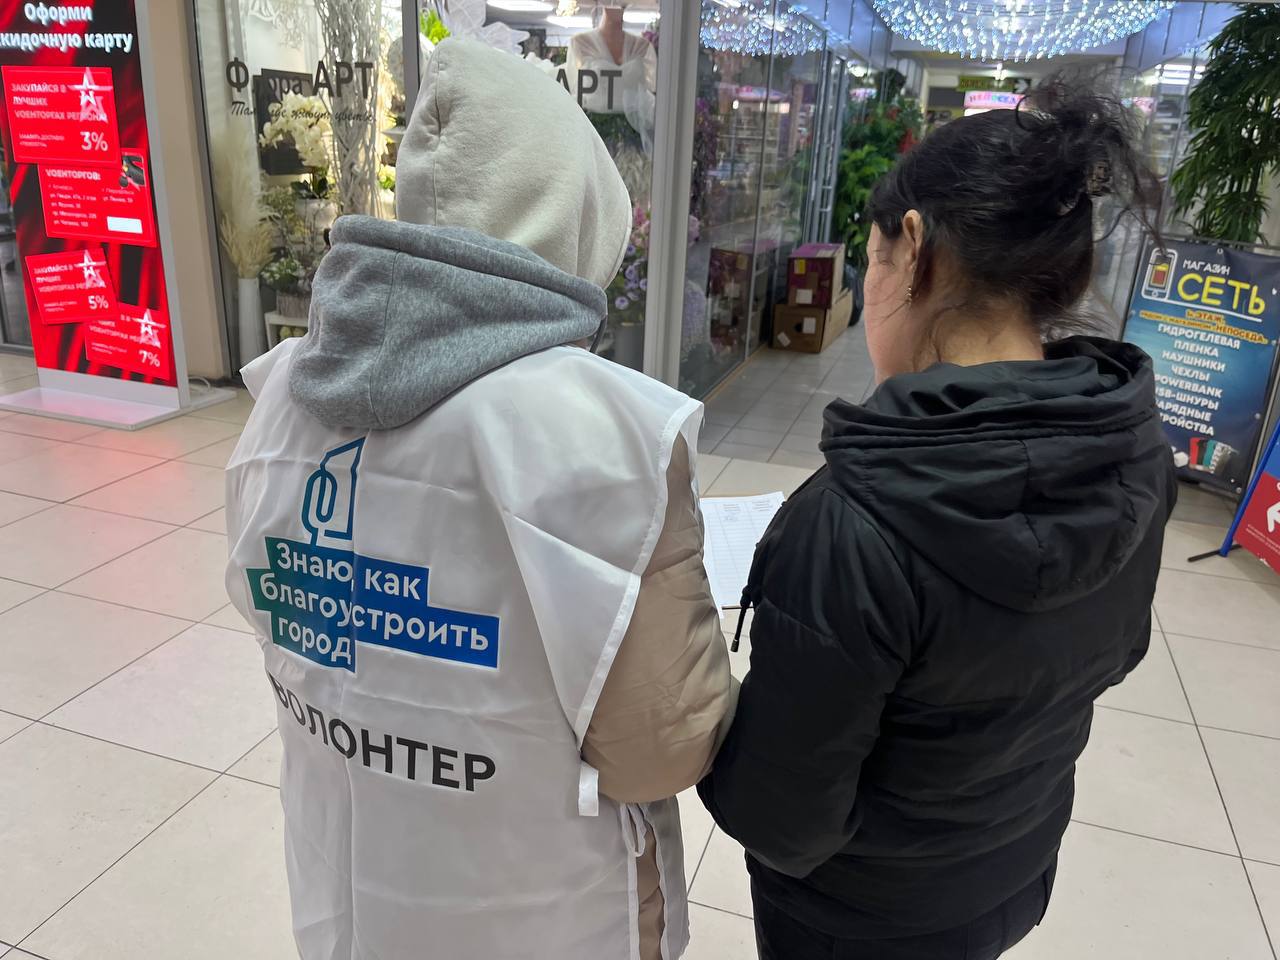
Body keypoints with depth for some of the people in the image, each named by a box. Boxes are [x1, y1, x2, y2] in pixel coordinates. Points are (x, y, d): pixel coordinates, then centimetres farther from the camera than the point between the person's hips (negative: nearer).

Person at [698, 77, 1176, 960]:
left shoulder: (851, 528, -38)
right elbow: (1112, 654, 3)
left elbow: (781, 821, -27)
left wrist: (703, 741, -8)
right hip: (1022, 872, 6)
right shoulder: (1137, 455, -15)